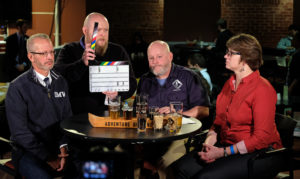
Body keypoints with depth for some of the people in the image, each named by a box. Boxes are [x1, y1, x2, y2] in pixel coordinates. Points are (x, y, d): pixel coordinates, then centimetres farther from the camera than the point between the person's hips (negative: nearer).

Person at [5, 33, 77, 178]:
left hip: (59, 149, 4)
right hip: (29, 152, -4)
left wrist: (63, 146, -7)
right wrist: (48, 158, -13)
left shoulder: (61, 82, 11)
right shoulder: (17, 87, -6)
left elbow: (67, 117, 11)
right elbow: (19, 132, -9)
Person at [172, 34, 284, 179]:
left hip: (258, 154, -7)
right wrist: (209, 141, -5)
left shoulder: (262, 89, -14)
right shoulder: (230, 83, 12)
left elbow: (261, 138, -18)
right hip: (227, 146, 7)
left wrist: (223, 152, -19)